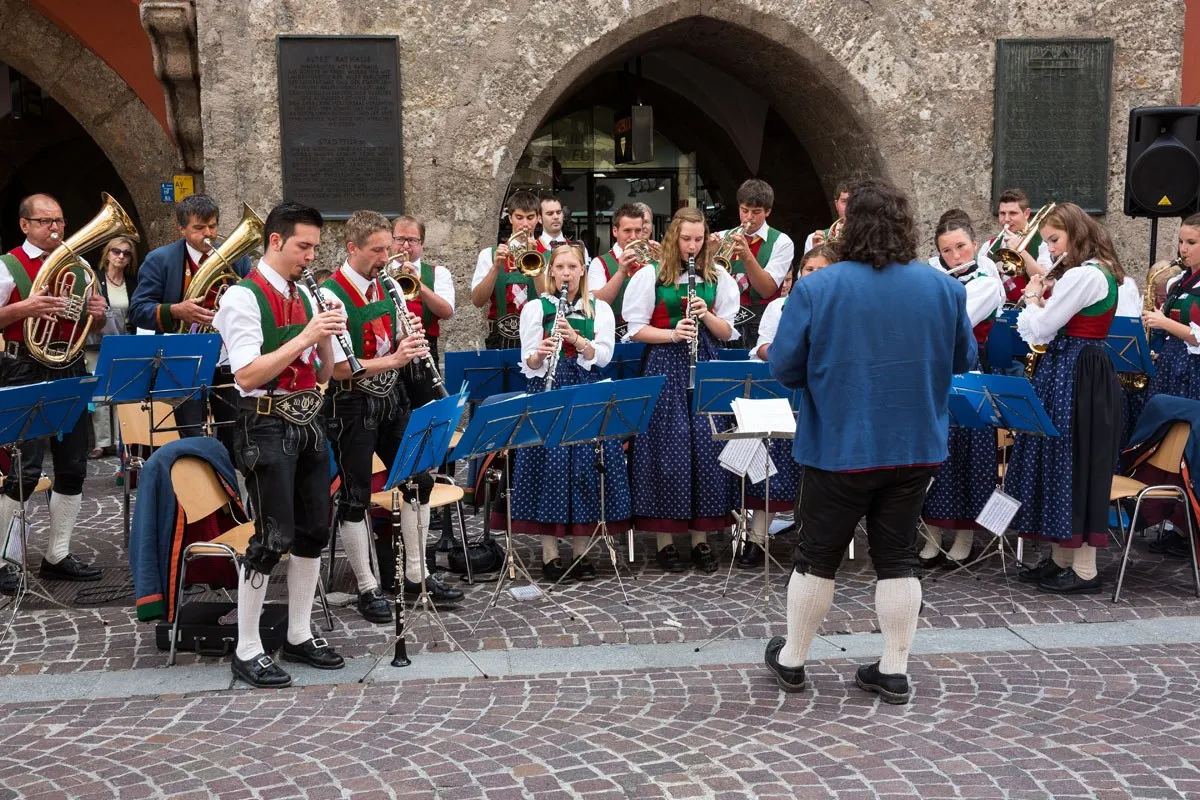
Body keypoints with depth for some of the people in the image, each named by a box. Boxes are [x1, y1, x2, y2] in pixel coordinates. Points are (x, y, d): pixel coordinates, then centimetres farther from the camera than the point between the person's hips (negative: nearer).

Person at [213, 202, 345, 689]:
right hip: (267, 425, -8)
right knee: (273, 538, -6)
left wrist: (325, 340, -6)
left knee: (314, 532, 11)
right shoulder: (244, 297, -10)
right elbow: (246, 376, -20)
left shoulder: (305, 297, 12)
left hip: (308, 421, 8)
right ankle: (247, 652, 6)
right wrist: (304, 336, -21)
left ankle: (299, 636, 25)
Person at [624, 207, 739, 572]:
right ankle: (664, 539, 7)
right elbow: (636, 329, -3)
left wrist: (707, 315, -11)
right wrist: (673, 334, -16)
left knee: (705, 448, 0)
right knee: (668, 449, -3)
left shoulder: (717, 277, 8)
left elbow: (727, 333, 8)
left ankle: (701, 538, 10)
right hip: (665, 368, -3)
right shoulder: (651, 276, 0)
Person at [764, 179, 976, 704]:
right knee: (897, 558, 12)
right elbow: (964, 360, 7)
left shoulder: (817, 289, -13)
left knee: (818, 556, 11)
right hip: (917, 447, 2)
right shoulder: (944, 288, -4)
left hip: (839, 446, -2)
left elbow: (783, 367, -10)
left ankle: (791, 660, 24)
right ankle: (894, 671, 17)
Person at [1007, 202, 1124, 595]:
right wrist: (1043, 303, 6)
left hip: (1074, 377, -10)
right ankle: (1061, 558, 21)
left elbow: (1041, 330, -17)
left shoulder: (1082, 275, -17)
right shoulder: (1103, 272, 16)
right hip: (1085, 371, 10)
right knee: (1063, 462, 13)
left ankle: (1084, 570, 0)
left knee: (1073, 463, -5)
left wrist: (1032, 299, -1)